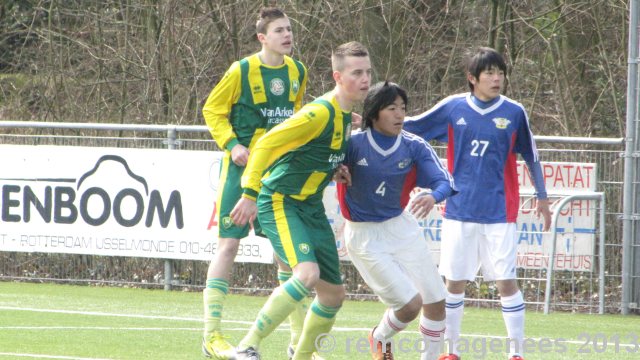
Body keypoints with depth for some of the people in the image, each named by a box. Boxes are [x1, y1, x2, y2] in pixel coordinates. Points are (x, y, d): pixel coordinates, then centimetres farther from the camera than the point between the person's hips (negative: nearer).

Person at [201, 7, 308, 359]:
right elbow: (212, 110, -3)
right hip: (243, 166, -5)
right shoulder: (242, 71, -11)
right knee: (229, 244, -6)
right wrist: (232, 145, -15)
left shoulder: (297, 72, 5)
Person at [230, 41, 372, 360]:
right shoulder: (320, 113, -20)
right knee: (308, 273, -29)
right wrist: (250, 194, -22)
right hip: (279, 202, -9)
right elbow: (265, 144, -20)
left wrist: (336, 170, 9)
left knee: (333, 293, 8)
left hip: (312, 208, 9)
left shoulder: (346, 117, 9)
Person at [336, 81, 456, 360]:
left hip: (402, 227, 5)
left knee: (435, 301, 4)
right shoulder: (353, 143, -18)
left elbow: (445, 181, -16)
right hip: (365, 236, -5)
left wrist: (433, 196, -37)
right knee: (410, 303, -12)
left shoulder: (414, 146, -9)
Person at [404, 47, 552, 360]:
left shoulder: (514, 113, -2)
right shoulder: (453, 108, 0)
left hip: (499, 213, -2)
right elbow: (411, 126, 12)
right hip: (459, 210, 2)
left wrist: (542, 197, 10)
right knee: (454, 281, 7)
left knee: (506, 281, -6)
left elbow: (531, 157, 8)